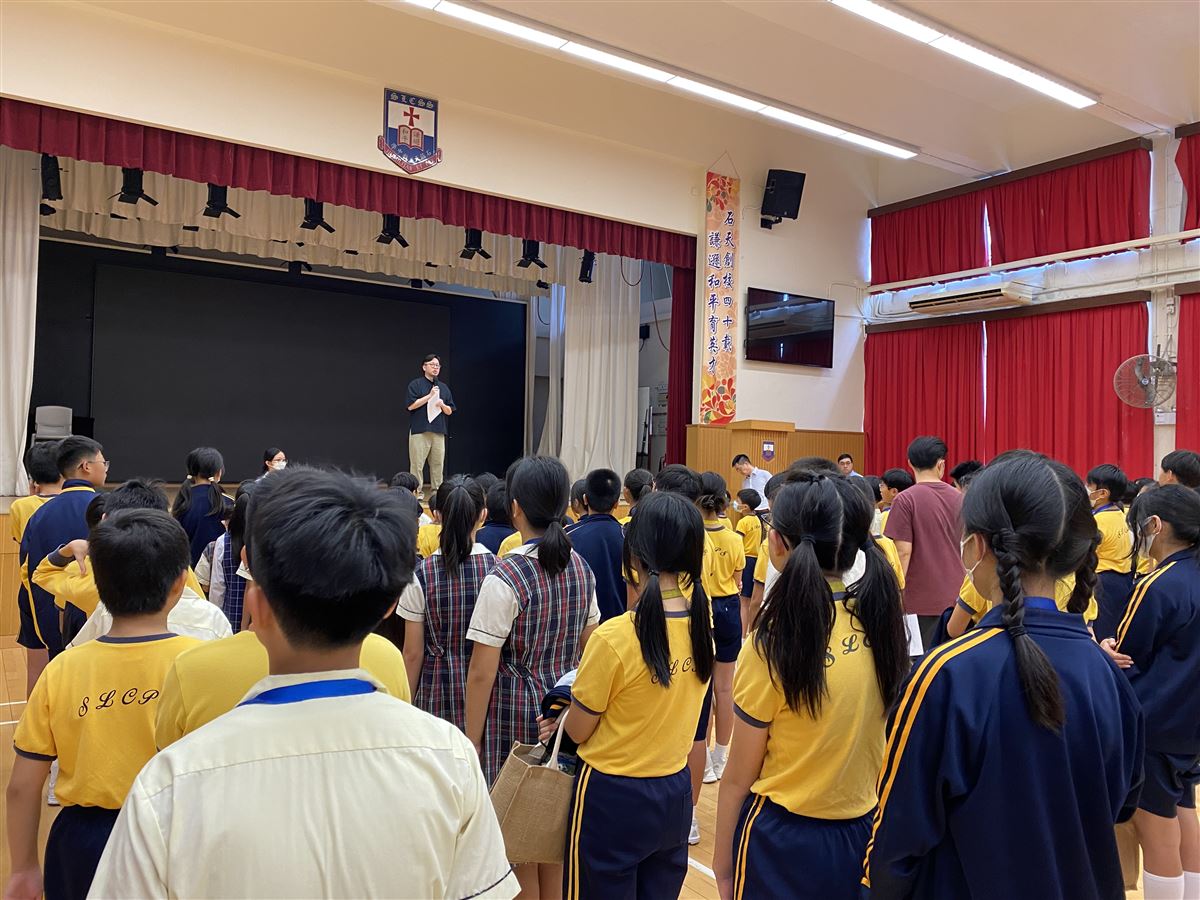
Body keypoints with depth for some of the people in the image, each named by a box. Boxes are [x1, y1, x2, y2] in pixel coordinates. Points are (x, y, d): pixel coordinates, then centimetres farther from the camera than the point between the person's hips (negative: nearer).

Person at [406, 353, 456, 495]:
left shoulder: (444, 387, 16)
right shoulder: (416, 384, 3)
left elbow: (450, 411, 16)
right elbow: (411, 405, -8)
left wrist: (442, 405, -6)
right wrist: (430, 396, -9)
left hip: (439, 431, 4)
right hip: (419, 430, -4)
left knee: (438, 463, 4)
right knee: (417, 463, -4)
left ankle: (437, 492, 11)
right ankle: (417, 492, 1)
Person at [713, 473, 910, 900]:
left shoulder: (774, 644, -22)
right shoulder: (882, 624, -9)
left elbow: (739, 778, -13)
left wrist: (721, 864, 0)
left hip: (784, 842, -5)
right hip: (861, 833, 5)